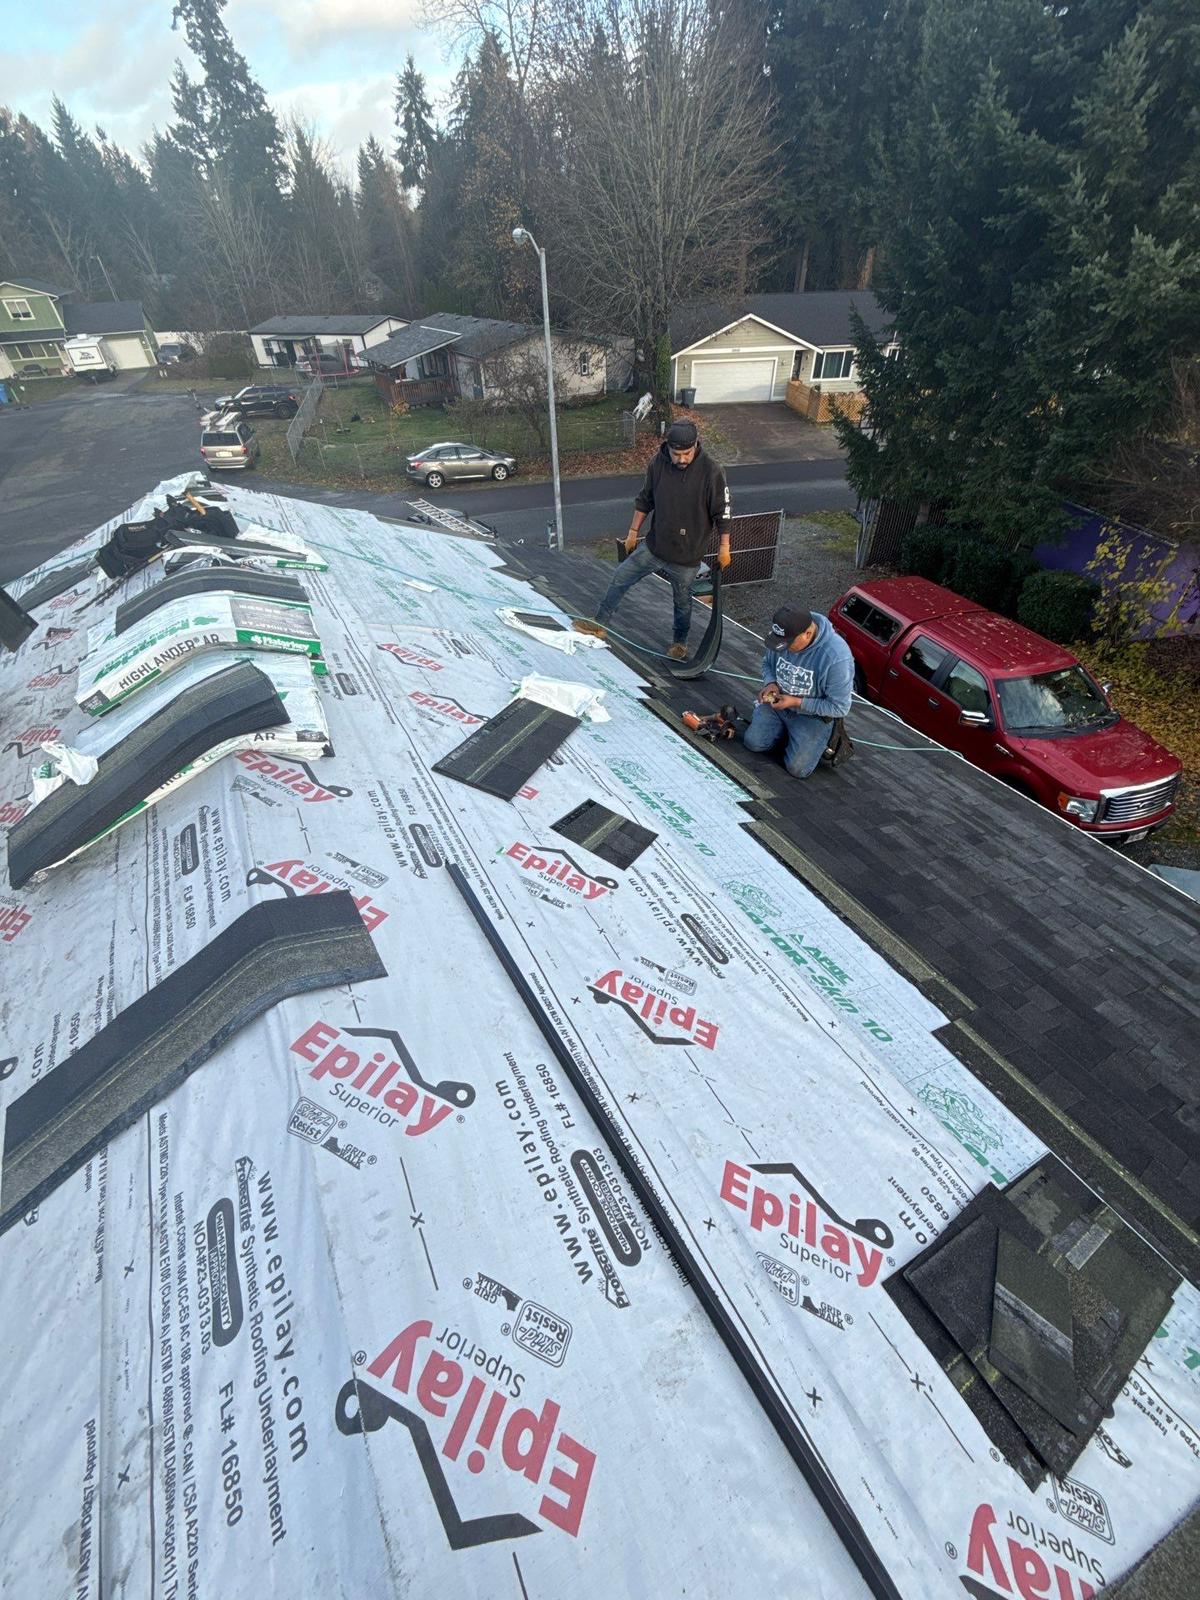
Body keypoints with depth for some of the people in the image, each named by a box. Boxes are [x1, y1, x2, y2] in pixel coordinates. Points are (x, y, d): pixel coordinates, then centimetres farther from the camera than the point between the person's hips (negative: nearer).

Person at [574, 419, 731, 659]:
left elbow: (721, 513, -9)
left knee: (682, 601, 13)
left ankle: (680, 641, 38)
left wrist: (724, 547, -6)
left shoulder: (710, 472, -18)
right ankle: (599, 625, 19)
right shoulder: (658, 463, -7)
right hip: (654, 546, 3)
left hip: (687, 556, -3)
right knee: (621, 578, 4)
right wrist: (633, 532, 12)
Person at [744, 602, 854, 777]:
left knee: (798, 769, -9)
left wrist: (796, 702, -26)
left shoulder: (837, 657, -34)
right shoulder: (783, 635, -17)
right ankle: (786, 727, 23)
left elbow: (839, 708, -25)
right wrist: (770, 683, -16)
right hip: (779, 701, 5)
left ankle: (821, 739, 21)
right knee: (752, 742, -4)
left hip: (813, 715, -4)